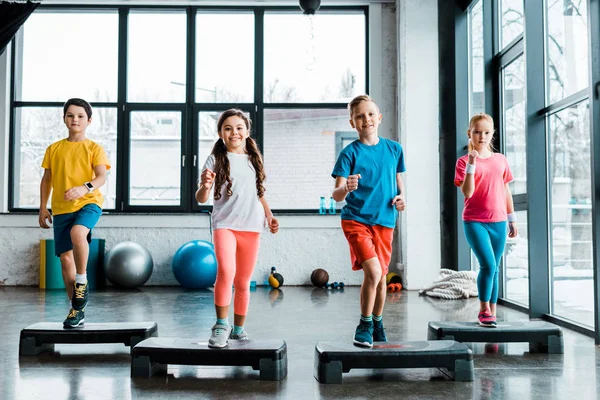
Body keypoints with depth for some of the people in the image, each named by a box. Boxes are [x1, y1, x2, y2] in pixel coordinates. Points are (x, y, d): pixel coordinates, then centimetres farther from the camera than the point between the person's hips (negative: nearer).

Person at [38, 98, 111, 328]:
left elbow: (101, 177, -10)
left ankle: (82, 281, -12)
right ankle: (77, 309, 13)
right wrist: (43, 208, 9)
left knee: (77, 233, -35)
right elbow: (46, 180, 15)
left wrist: (84, 188, -29)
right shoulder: (54, 149, 11)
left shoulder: (94, 148, 2)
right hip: (61, 208, 4)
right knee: (65, 258, 2)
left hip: (89, 203, -4)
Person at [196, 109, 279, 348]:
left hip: (251, 226, 4)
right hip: (224, 224, -4)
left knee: (243, 283, 9)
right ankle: (221, 325, -11)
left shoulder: (254, 160, 12)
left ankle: (238, 329, 24)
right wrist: (205, 186, -27)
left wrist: (269, 215, 9)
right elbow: (201, 199, -5)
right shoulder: (216, 159, 0)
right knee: (226, 272, -26)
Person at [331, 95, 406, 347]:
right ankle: (365, 325, -1)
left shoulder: (394, 149, 6)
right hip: (356, 220, -4)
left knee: (381, 276, 12)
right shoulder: (350, 153, -7)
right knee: (373, 270, -21)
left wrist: (401, 196, -1)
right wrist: (346, 188, -35)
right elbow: (336, 196, -12)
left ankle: (377, 324, 34)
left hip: (384, 222, 4)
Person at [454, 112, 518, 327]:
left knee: (493, 268, 11)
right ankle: (484, 310, -1)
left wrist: (512, 219, 16)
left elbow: (506, 191, 15)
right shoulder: (464, 161, -3)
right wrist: (471, 165, -22)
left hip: (498, 222, 4)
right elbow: (467, 193, -14)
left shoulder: (500, 159, 10)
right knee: (488, 264, -16)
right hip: (475, 221, -4)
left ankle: (492, 312, 20)